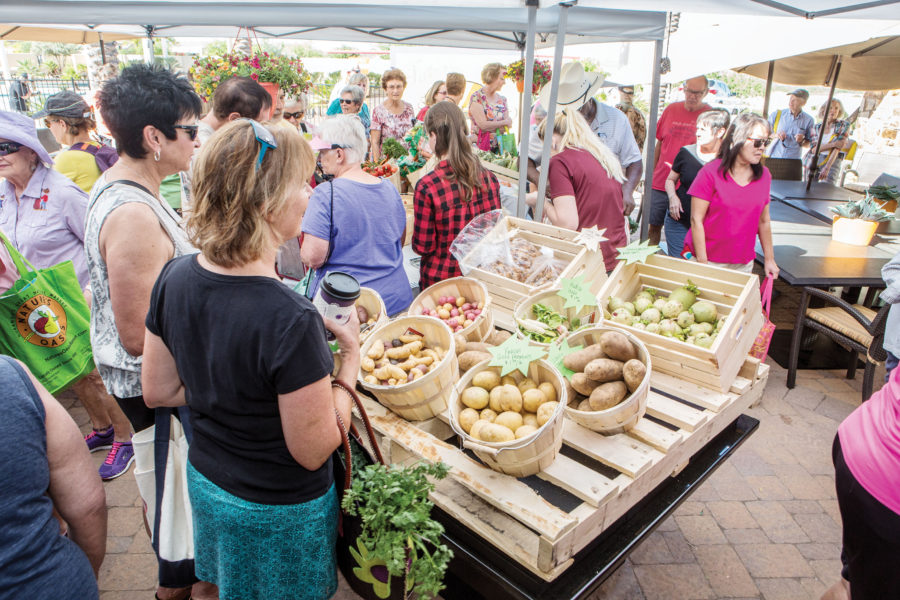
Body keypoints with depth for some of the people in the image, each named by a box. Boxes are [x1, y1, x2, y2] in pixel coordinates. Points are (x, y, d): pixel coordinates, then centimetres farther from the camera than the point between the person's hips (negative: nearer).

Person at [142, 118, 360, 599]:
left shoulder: (174, 278, -13)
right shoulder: (290, 321, -35)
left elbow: (158, 391, -1)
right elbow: (313, 451, -24)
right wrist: (349, 357, -16)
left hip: (206, 482, 6)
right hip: (278, 511, -6)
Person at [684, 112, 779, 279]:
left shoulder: (764, 175, 7)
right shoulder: (711, 172, -10)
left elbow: (763, 221, 14)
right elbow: (696, 220, -12)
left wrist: (769, 259, 15)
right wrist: (702, 263, -14)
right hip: (709, 261, -4)